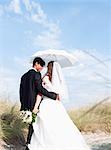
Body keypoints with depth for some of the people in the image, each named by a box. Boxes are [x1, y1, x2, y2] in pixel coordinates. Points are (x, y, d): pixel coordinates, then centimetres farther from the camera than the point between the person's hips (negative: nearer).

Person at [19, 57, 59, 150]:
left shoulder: (24, 76, 14)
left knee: (32, 125, 15)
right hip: (34, 105, -8)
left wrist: (23, 104, 21)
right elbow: (40, 89, -19)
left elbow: (21, 91, 16)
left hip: (26, 105, 8)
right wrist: (54, 96, -13)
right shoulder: (36, 74, -10)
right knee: (34, 126, 0)